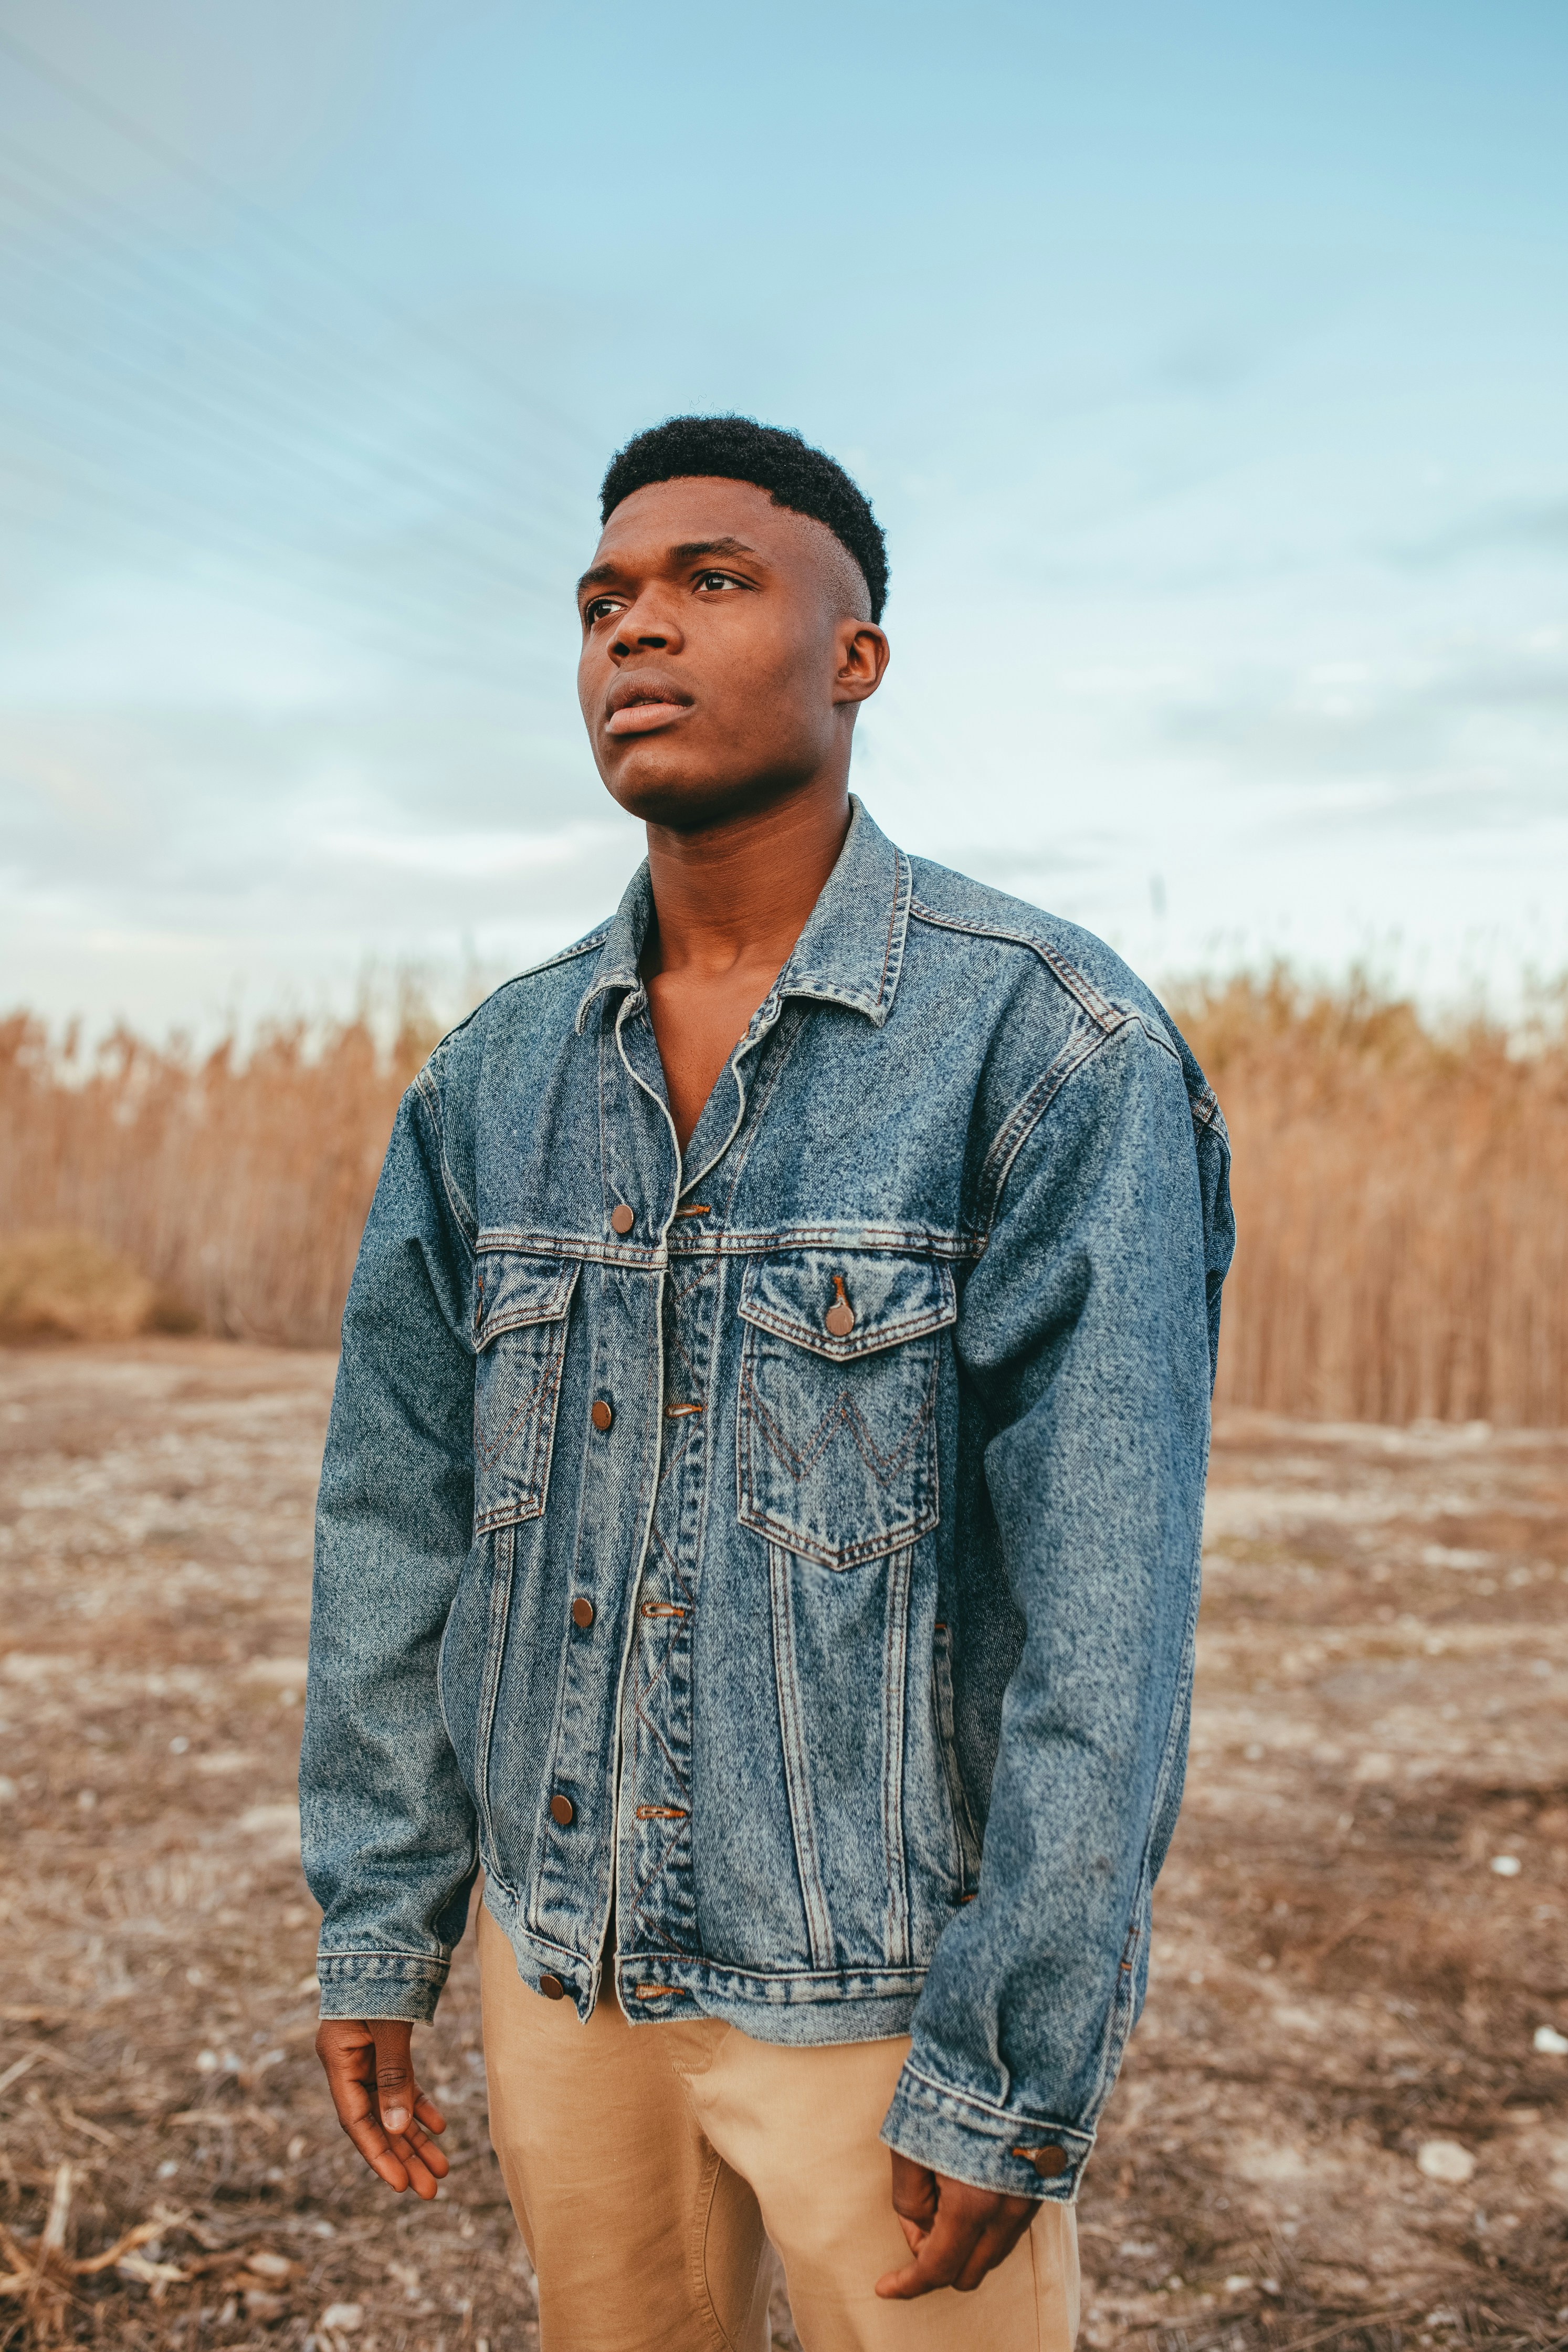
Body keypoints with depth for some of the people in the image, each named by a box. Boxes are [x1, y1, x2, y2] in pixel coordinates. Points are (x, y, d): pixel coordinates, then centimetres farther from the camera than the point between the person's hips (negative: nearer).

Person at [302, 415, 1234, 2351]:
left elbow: (1105, 1596, -18)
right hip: (562, 1954, 5)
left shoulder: (1056, 1047, -15)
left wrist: (1012, 2078, -16)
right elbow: (400, 1518, 5)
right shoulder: (495, 1076, 1)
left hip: (891, 1977, -4)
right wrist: (374, 1929, 6)